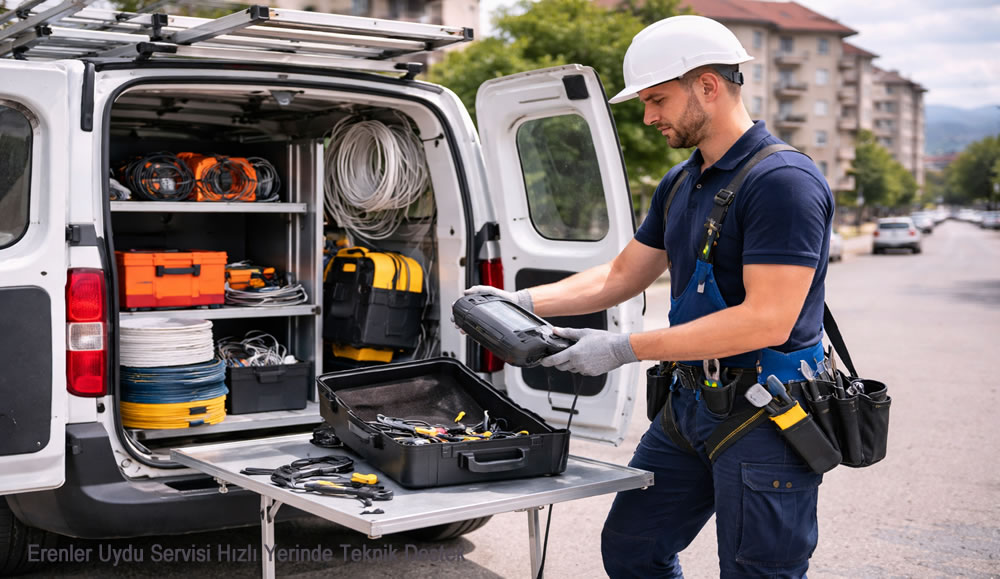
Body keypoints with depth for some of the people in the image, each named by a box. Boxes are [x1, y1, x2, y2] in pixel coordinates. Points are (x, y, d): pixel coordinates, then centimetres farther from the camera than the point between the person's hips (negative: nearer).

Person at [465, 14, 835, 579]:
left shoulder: (784, 180, -18)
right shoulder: (680, 184, 11)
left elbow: (768, 320, -26)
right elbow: (619, 277, 19)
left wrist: (626, 349, -24)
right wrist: (523, 301, 6)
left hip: (765, 419, -9)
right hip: (689, 405, 9)